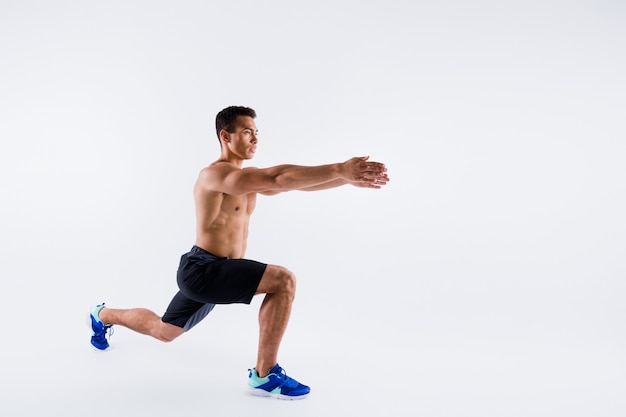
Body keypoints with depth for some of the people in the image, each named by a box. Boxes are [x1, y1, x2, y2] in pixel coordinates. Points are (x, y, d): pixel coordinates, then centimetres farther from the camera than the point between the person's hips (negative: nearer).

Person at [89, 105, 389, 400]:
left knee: (163, 330, 29)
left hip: (208, 273, 10)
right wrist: (339, 170, -37)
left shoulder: (248, 177, 10)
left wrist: (348, 177, -12)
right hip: (201, 271, -10)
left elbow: (295, 183, 1)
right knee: (284, 281, -24)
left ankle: (103, 315, 53)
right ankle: (265, 376, -14)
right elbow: (277, 178, -35)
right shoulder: (215, 174, -20)